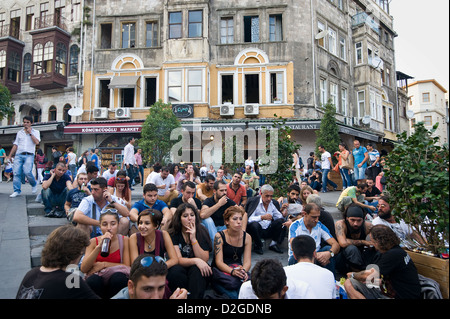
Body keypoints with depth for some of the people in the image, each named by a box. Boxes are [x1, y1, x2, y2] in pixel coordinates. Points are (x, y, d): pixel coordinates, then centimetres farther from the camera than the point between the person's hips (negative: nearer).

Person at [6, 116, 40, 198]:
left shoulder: (35, 132, 12)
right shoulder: (19, 132, 20)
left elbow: (37, 142, -6)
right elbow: (15, 145, 18)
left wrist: (30, 133, -3)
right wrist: (9, 156, 14)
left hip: (29, 155, -3)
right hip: (18, 155, 4)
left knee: (27, 172, -20)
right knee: (16, 172, -6)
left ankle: (34, 184, 6)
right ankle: (17, 191, 0)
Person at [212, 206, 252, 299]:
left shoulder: (247, 237, 1)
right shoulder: (219, 236, -9)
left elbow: (247, 261, -3)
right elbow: (219, 262, -13)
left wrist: (243, 270, -27)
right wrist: (232, 271, -32)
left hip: (238, 268, 3)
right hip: (220, 271, -2)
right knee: (232, 281, -35)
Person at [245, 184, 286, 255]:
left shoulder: (274, 203, 4)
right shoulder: (253, 201, -11)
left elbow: (279, 217, 8)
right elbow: (249, 218, -20)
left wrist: (283, 215, -16)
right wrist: (262, 217, -35)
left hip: (269, 230, 4)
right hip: (257, 230, -4)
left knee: (281, 221, -16)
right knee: (254, 224, -35)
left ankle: (274, 244, -4)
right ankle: (257, 246, -9)